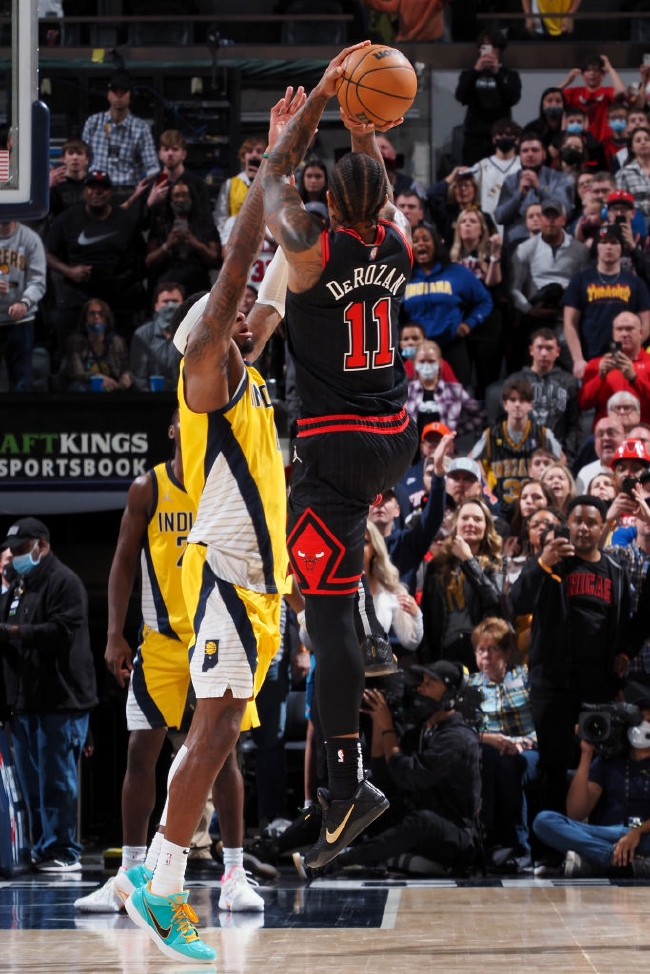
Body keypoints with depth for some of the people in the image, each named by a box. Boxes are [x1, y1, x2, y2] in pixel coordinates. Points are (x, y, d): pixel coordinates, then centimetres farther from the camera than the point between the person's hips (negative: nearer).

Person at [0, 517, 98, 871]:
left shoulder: (63, 581, -7)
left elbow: (62, 631, -19)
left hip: (60, 700, -9)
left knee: (56, 780, -8)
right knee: (31, 783, 9)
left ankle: (62, 851, -5)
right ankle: (41, 850, 13)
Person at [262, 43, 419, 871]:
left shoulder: (311, 252, -13)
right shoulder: (398, 243, 0)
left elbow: (274, 174, 3)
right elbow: (378, 182, 22)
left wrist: (320, 96, 6)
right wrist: (359, 117, 18)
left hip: (337, 448, -6)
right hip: (397, 438, 6)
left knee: (328, 611, -9)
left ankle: (346, 786, -16)